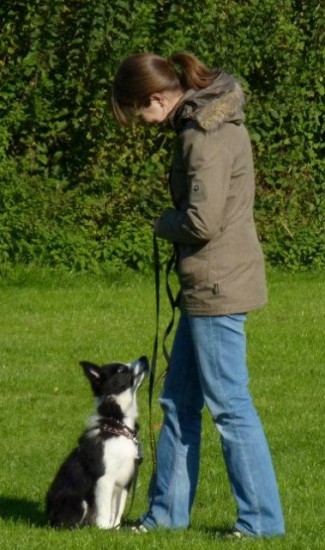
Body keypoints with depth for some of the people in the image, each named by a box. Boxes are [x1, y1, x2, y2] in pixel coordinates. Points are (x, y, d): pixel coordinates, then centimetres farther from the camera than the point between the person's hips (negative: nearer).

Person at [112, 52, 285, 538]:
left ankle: (262, 518, 2)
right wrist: (174, 223, 4)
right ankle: (167, 511, 24)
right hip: (210, 284, 10)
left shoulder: (205, 136, -20)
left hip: (217, 286, -10)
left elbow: (201, 222, -24)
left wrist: (163, 223, -5)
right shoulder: (208, 118, 10)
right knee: (178, 401, 16)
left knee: (228, 404, -3)